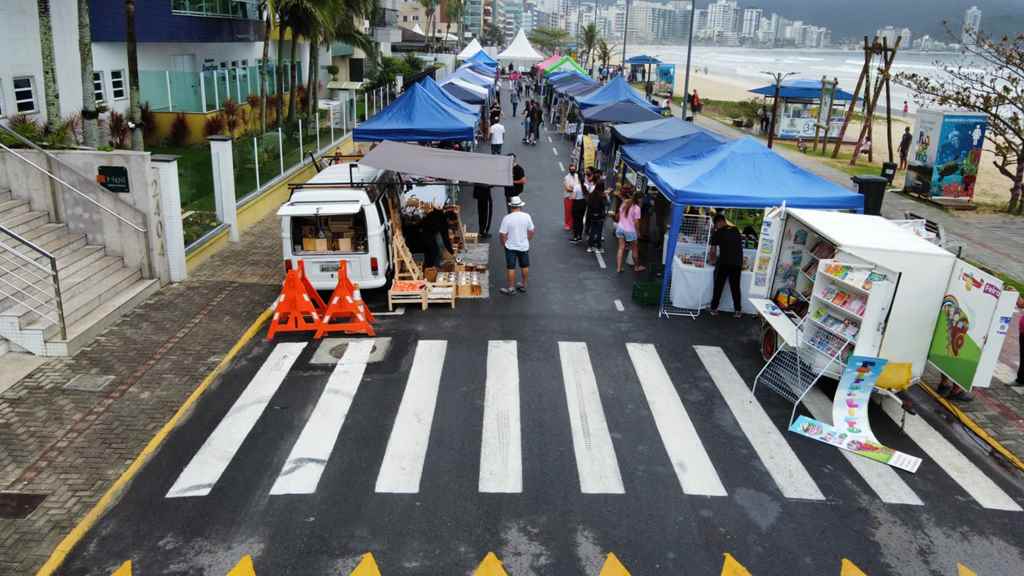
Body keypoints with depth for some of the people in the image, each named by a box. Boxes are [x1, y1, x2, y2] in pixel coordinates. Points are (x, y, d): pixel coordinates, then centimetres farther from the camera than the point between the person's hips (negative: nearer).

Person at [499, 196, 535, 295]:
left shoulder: (507, 218, -16)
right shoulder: (526, 216, -8)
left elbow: (503, 234, -14)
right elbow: (531, 231, 0)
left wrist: (504, 244, 2)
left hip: (511, 247, -3)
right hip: (524, 246, 3)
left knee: (511, 268, 5)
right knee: (525, 266, 17)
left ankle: (511, 288, 11)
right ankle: (524, 286, 29)